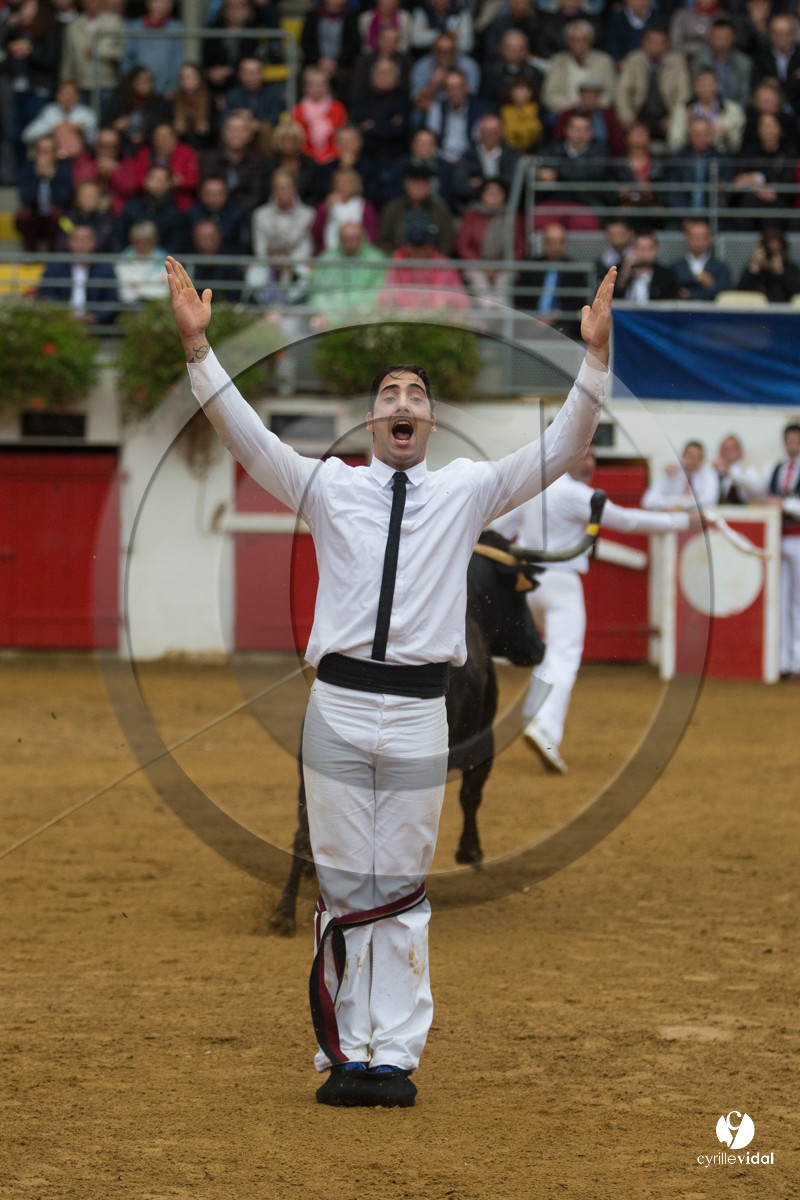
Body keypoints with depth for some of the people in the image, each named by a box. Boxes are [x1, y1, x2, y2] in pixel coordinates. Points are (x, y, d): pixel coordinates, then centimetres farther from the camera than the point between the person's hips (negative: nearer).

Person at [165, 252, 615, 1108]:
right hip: (338, 707, 0)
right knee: (344, 884, 2)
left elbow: (559, 453, 1)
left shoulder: (466, 491, 11)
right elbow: (247, 437, -1)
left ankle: (394, 1057, 5)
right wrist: (197, 348, -14)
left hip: (419, 713, 0)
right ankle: (345, 1055, 5)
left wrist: (595, 361, -12)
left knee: (403, 892, 2)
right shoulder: (328, 488, 9)